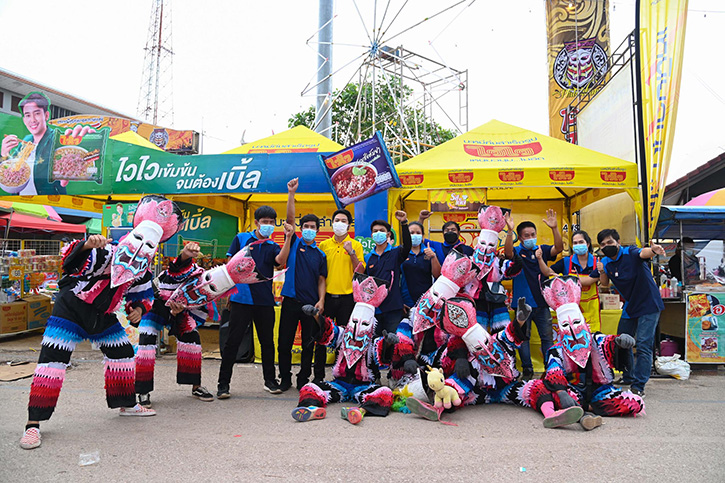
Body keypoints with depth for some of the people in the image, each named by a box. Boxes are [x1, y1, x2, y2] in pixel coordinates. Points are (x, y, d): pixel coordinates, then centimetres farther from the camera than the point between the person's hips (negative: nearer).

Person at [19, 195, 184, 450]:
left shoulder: (142, 270, -1)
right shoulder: (105, 253, -24)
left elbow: (143, 293, 14)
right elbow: (72, 259, -40)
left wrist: (138, 308, -7)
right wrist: (87, 244, -61)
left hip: (103, 316, 7)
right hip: (70, 309, -7)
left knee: (123, 353, 10)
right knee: (53, 359, -14)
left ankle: (126, 404, 26)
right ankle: (33, 424, -8)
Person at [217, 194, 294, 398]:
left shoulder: (273, 246, 11)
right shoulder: (241, 238, 7)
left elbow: (281, 260, -10)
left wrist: (288, 238, -19)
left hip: (265, 300, 3)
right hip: (241, 298, -2)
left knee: (267, 341, 10)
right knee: (233, 341, -1)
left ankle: (270, 380, 24)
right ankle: (223, 383, 7)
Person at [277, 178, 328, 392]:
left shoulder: (320, 254, 11)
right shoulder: (295, 243, 7)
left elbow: (321, 280, 9)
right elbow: (290, 218, -4)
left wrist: (321, 300, -6)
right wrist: (291, 194, -11)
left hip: (311, 304, 1)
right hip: (291, 300, -1)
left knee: (308, 344, 7)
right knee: (285, 342, 3)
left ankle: (303, 379, 20)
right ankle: (285, 378, 17)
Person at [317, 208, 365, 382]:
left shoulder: (356, 245, 4)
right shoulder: (324, 245, 8)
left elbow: (361, 271, -3)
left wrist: (351, 252, -14)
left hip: (347, 297, -1)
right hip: (327, 296, 1)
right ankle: (318, 375, 15)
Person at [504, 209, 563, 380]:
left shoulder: (542, 250, 6)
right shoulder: (517, 252, -2)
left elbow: (559, 248, -10)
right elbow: (508, 252, -24)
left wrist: (554, 228, -25)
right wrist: (510, 231, -38)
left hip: (541, 302, 2)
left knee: (547, 337, 7)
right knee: (523, 338, 6)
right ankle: (527, 370, 16)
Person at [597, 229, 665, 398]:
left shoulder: (630, 253, -18)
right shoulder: (606, 262, 0)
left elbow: (643, 253, -41)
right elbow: (605, 284, 10)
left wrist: (653, 250, -64)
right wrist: (602, 272, -11)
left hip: (649, 305, -7)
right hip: (630, 307, 7)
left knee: (643, 345, -10)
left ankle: (638, 386, -5)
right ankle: (628, 377, 35)